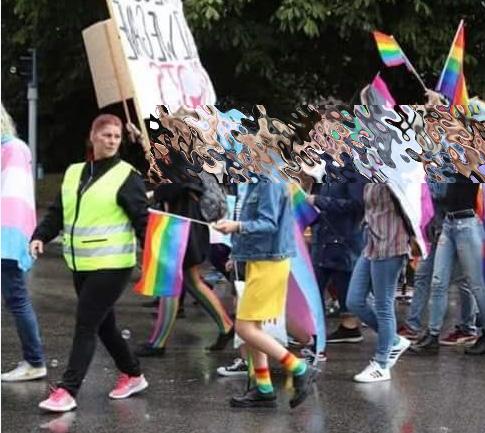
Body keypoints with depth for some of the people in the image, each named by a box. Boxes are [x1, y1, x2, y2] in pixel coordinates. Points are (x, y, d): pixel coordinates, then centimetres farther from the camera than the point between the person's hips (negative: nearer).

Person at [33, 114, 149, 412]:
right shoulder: (74, 173, 12)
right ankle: (133, 375, 33)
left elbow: (142, 219, -9)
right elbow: (58, 213, 13)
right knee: (103, 323, 16)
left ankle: (67, 391, -6)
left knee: (86, 325, -9)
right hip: (81, 264, 7)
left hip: (112, 264, -7)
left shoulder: (126, 176, -6)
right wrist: (41, 236, -3)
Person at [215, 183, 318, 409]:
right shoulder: (258, 183, 13)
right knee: (251, 328, 12)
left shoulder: (270, 184, -16)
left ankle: (300, 370, -3)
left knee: (245, 328, -9)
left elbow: (269, 224, -24)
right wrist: (239, 254, 24)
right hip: (258, 261, 10)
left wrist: (238, 227, -39)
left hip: (268, 263, -10)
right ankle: (264, 390, 18)